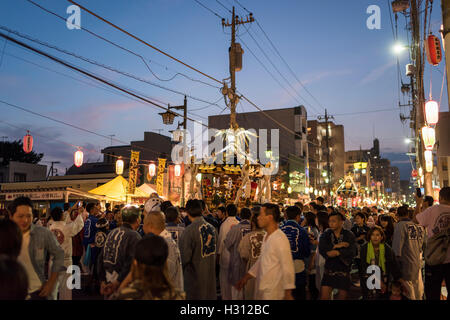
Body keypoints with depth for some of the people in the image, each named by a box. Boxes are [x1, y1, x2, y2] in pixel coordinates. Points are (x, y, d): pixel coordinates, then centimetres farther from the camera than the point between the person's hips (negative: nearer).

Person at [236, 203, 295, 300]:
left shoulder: (280, 238, -19)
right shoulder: (266, 236, 10)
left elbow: (288, 267, -20)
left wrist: (288, 293, -20)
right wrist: (246, 277, 19)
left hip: (273, 293, -9)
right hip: (261, 288, 9)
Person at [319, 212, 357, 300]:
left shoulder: (349, 235, -2)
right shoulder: (326, 234, 3)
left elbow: (352, 252, -17)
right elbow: (321, 249, -13)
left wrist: (338, 253, -25)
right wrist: (336, 246, -20)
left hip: (344, 272, -1)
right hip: (329, 271, 1)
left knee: (342, 296, 9)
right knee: (324, 296, -6)